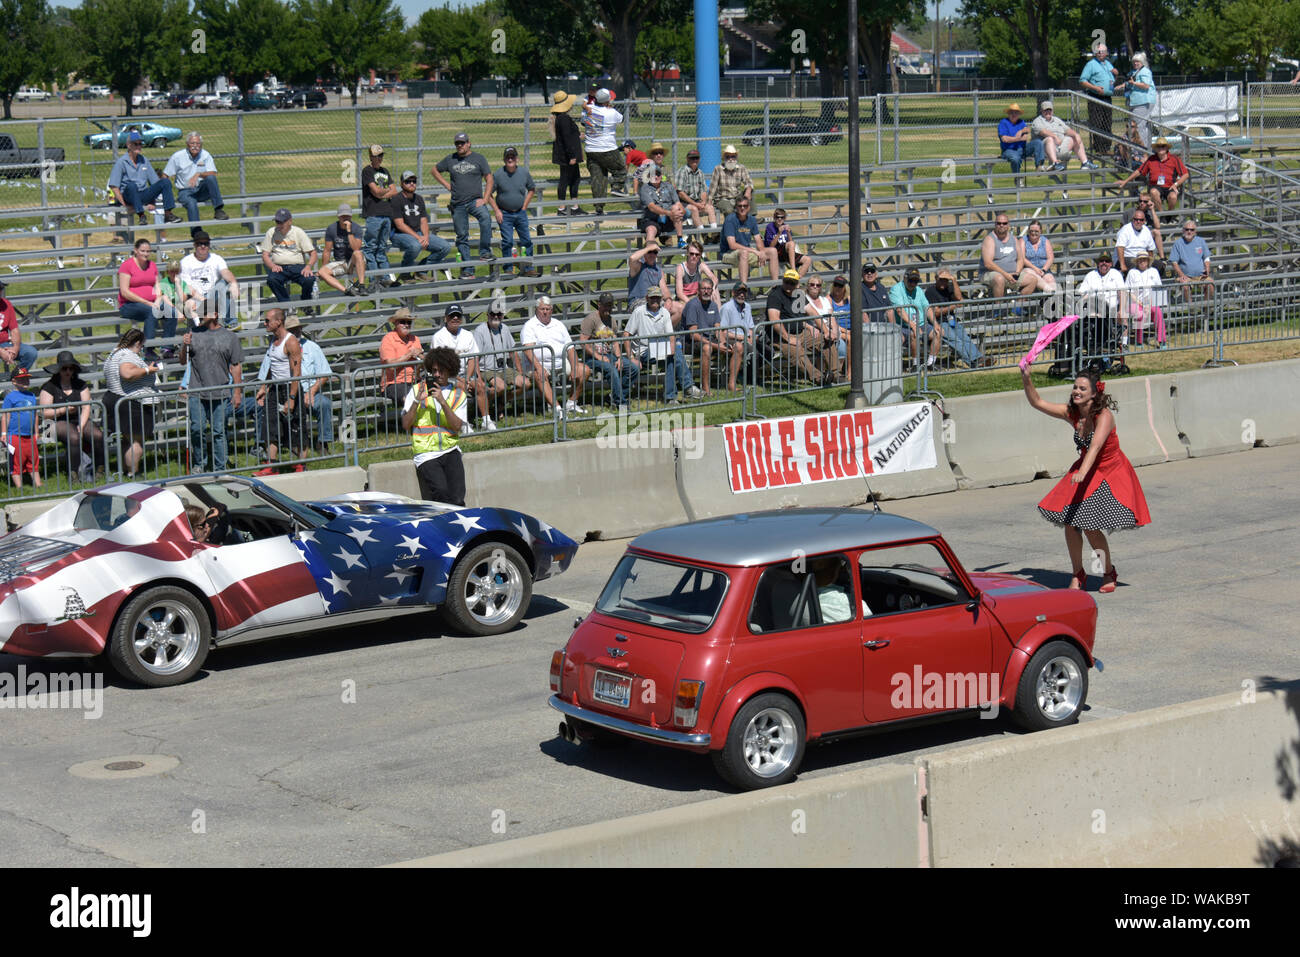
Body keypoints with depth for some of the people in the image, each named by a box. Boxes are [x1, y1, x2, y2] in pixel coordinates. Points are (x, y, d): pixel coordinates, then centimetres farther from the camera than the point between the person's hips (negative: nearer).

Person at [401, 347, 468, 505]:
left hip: (450, 451, 2)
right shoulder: (417, 390, 9)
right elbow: (405, 425, 2)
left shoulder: (459, 395, 11)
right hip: (426, 454, -2)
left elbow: (457, 426, -4)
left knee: (457, 499, -13)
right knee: (441, 491, -24)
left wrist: (443, 402, -14)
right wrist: (417, 401, -10)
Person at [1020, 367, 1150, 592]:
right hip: (1085, 471, 6)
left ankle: (1109, 573, 11)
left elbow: (1095, 446, -38)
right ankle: (1077, 575, 12)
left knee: (1091, 527, -13)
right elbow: (1038, 403, -3)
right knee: (1069, 522, -7)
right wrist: (1026, 380, -19)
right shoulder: (1071, 413, -6)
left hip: (1110, 473, -6)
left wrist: (1082, 473, -53)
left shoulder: (1104, 416, -24)